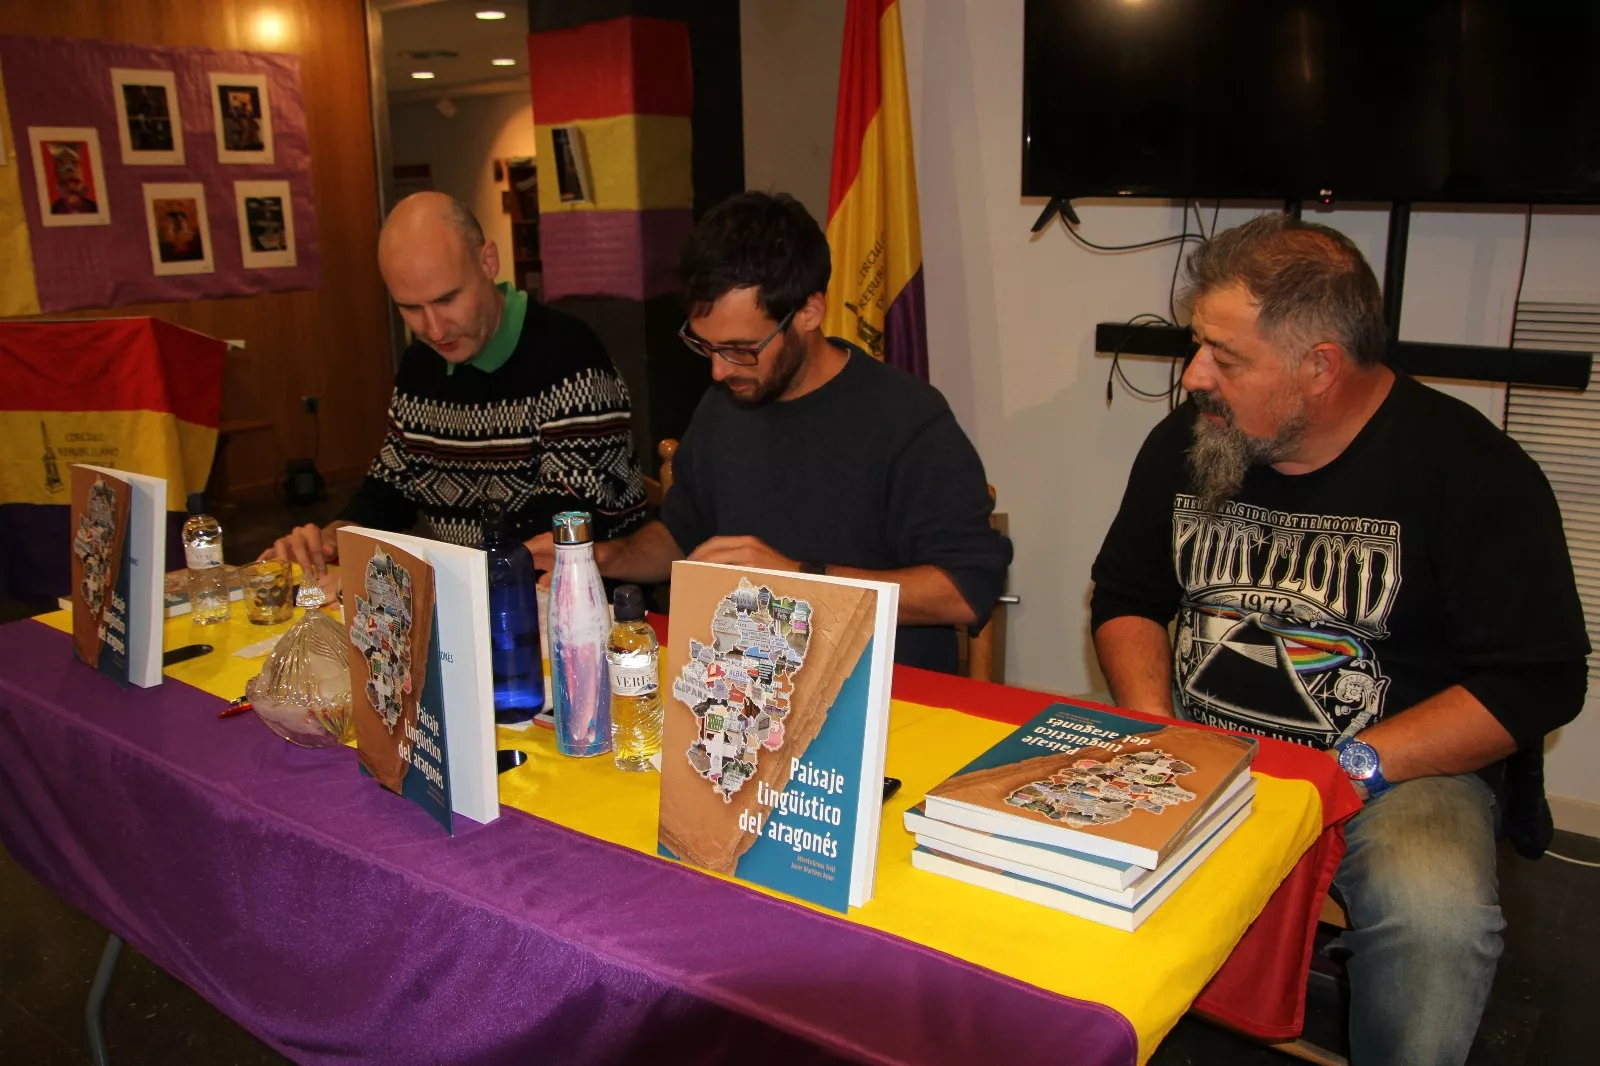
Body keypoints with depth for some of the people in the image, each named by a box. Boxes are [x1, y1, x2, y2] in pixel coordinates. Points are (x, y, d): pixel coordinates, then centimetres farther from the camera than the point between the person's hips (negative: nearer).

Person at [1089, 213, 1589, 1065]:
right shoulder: (1183, 443, 4)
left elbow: (1539, 680, -9)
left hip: (1398, 770, -3)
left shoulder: (1469, 471, -9)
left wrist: (1354, 767, -18)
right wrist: (1151, 724, -3)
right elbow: (1126, 596, 15)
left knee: (1435, 912, -34)